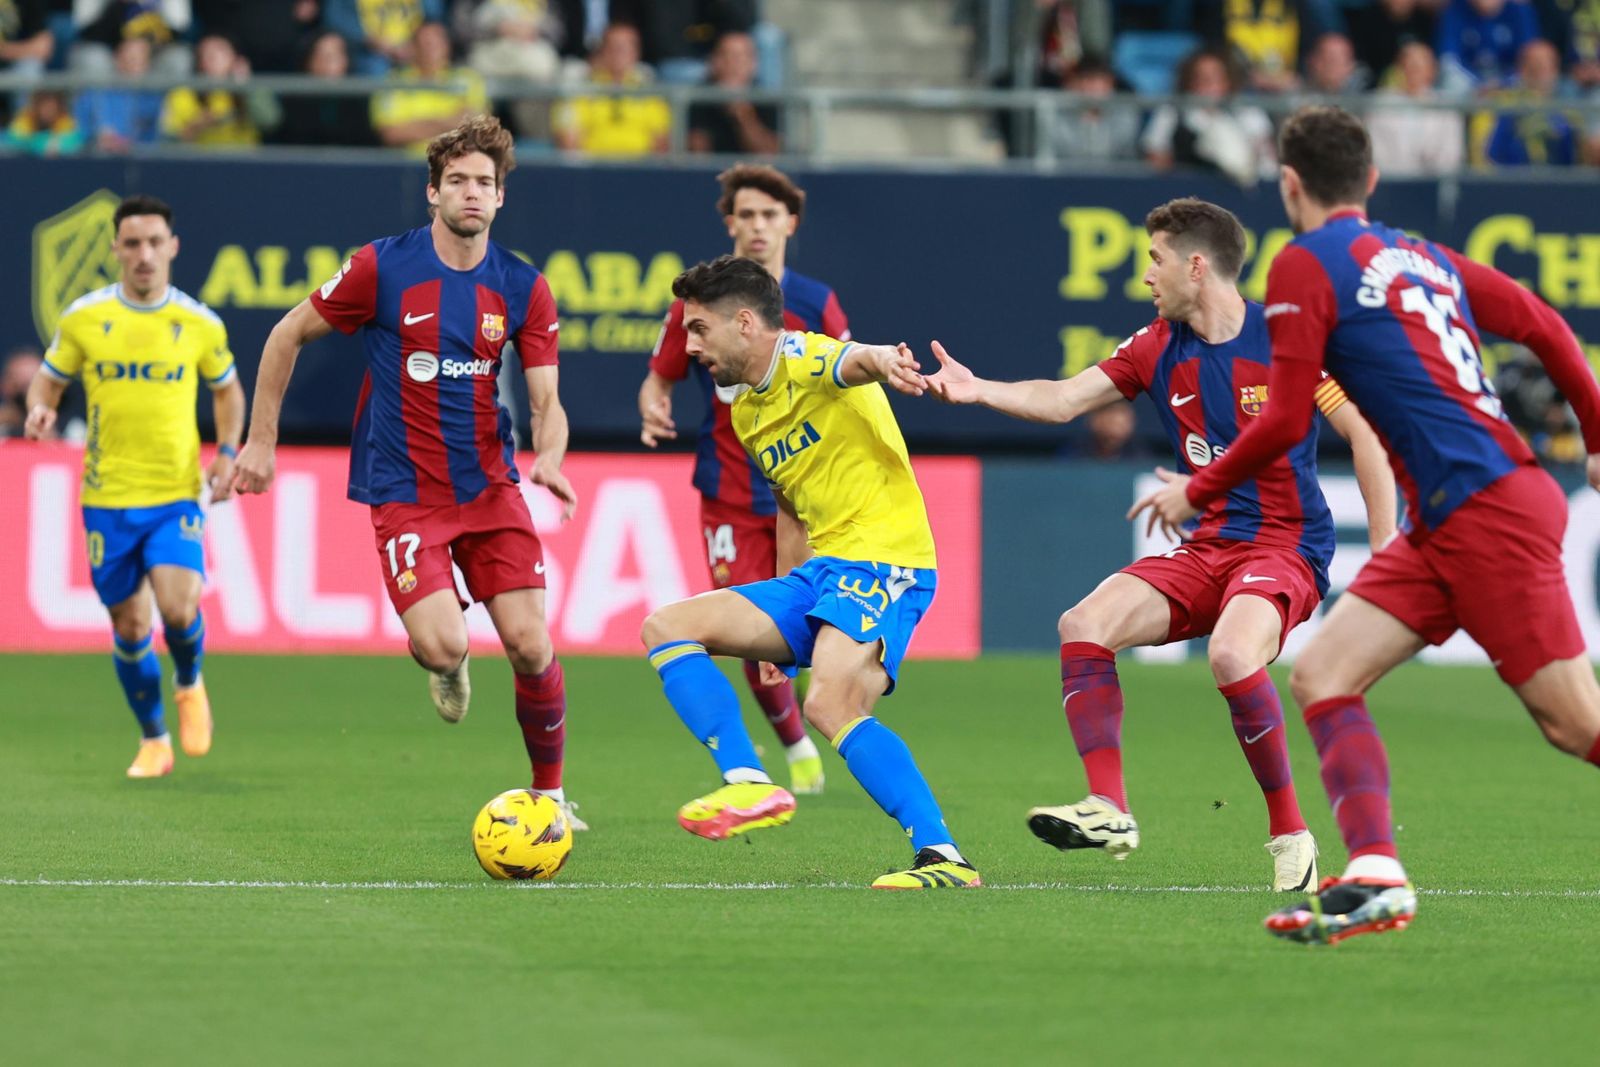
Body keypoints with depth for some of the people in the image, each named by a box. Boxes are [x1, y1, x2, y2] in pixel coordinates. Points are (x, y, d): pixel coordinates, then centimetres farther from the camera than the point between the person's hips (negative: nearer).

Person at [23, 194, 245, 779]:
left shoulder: (200, 324, 0)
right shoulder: (83, 318, 0)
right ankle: (153, 740, 25)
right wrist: (40, 408, -12)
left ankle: (189, 683, 14)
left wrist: (227, 453, 2)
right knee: (129, 625, 5)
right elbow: (48, 379, 12)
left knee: (178, 607, -20)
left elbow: (228, 389, 17)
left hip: (177, 495, -1)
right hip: (107, 497, 1)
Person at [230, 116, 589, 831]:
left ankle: (549, 793, 15)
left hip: (490, 487, 3)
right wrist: (261, 440, 5)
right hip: (403, 494, -3)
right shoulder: (381, 268, -8)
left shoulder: (524, 289, 0)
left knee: (531, 647, -7)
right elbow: (287, 335, 4)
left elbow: (546, 401, 0)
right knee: (443, 645, -21)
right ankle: (445, 668, 20)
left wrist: (548, 459, -22)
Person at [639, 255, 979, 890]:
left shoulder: (808, 362, -10)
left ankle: (943, 856, -29)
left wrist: (882, 361, -61)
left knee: (830, 706, -31)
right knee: (665, 629, 2)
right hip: (821, 570, 10)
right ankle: (750, 785, -11)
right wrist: (778, 632, 29)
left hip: (883, 561, -10)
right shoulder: (745, 410, 19)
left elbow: (852, 362, -35)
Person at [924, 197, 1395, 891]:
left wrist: (1386, 553, -12)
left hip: (1287, 545, -7)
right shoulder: (1158, 348, 8)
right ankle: (1109, 808, -14)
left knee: (1232, 654, -35)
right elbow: (1062, 400, 8)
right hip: (1206, 547, 7)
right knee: (1085, 625, -14)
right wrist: (977, 389, -9)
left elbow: (1365, 434, -7)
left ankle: (1289, 835, -18)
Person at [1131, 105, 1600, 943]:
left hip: (1488, 512, -8)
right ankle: (1376, 875, -9)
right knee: (1322, 675, 2)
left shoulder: (1306, 263, -5)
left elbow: (1286, 421, -8)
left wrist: (1197, 491, 7)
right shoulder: (1426, 258, 17)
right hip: (1442, 527, 8)